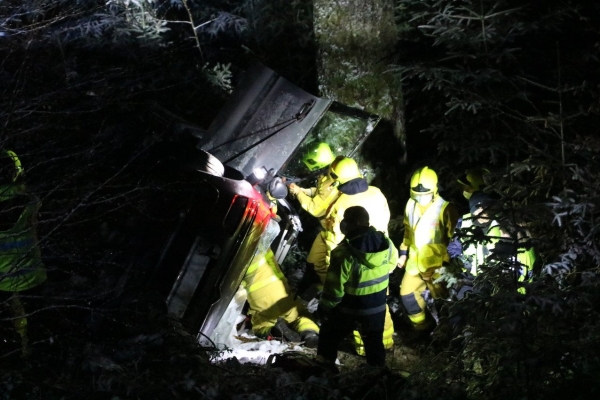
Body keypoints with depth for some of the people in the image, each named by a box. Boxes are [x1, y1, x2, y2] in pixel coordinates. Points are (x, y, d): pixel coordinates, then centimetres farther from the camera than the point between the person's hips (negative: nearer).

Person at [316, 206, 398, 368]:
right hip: (377, 306, 4)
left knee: (329, 336, 20)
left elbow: (334, 287, -23)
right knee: (374, 342, 23)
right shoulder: (385, 242, -12)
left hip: (348, 308, -4)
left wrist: (324, 307, -8)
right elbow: (392, 263, 10)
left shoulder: (344, 253, -30)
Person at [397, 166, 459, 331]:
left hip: (436, 264, -6)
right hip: (415, 261, 6)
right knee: (407, 294, 11)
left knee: (440, 299, 7)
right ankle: (421, 326, 31)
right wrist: (403, 254, 16)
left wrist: (448, 264, -15)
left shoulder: (445, 209, -20)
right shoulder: (411, 204, 0)